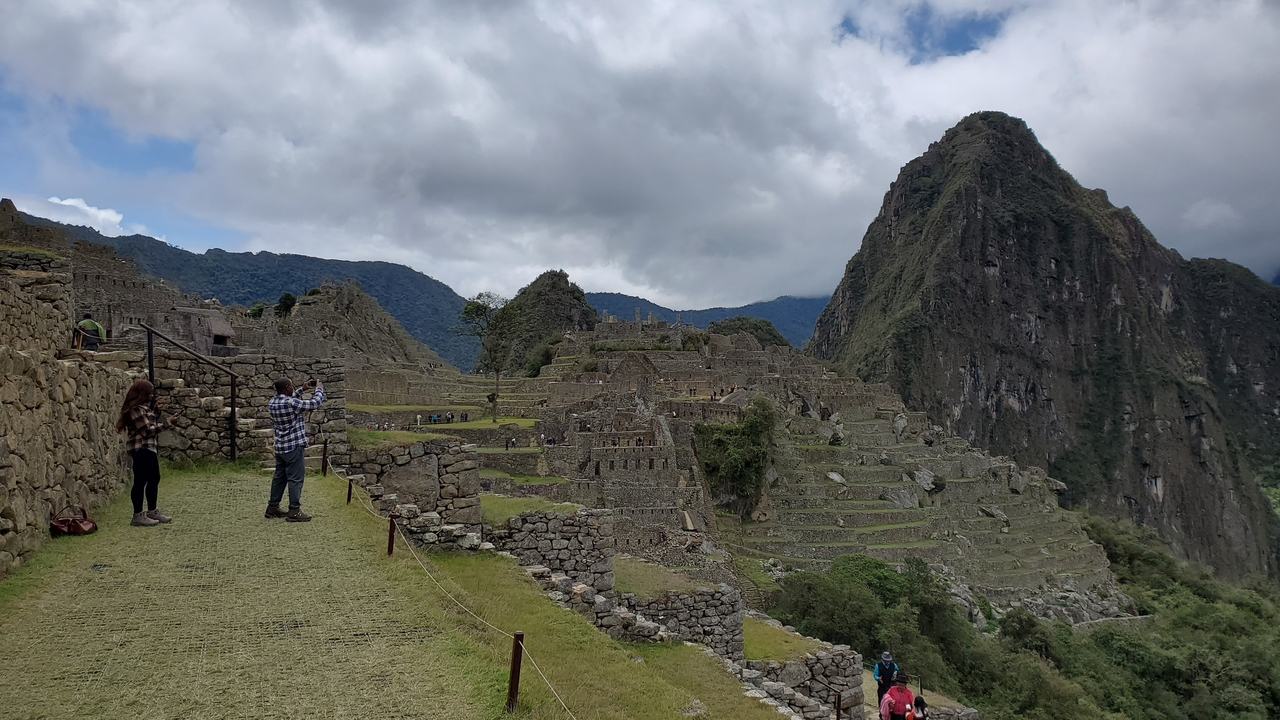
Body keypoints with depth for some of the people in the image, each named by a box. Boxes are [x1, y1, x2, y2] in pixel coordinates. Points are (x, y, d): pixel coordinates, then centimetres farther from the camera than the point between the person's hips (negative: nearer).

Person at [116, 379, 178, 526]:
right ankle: (137, 516, -2)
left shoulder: (142, 407, 15)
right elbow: (147, 430, -19)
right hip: (141, 449, -11)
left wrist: (155, 408, 16)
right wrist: (167, 422, -16)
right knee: (140, 481, -7)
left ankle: (152, 511, 24)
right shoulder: (136, 409, -16)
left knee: (154, 479, 15)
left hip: (148, 448, 11)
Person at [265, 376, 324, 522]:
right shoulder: (292, 404, -20)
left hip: (280, 447, 8)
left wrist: (302, 389, 23)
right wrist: (319, 389, 5)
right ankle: (294, 511, -2)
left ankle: (272, 507, 23)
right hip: (294, 446, -8)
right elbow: (315, 403, -12)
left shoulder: (272, 403, 4)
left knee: (279, 477, 17)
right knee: (295, 479, -3)